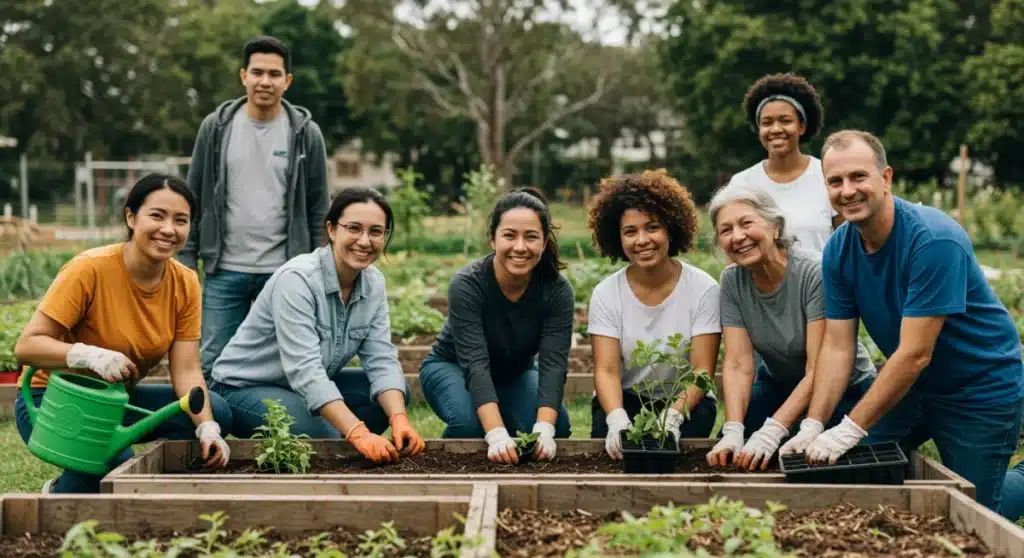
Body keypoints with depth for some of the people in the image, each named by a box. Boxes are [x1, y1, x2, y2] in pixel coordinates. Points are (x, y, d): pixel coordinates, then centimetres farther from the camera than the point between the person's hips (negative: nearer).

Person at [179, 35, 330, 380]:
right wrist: (186, 260, 3)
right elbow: (194, 199, 7)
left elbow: (318, 209, 5)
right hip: (224, 271, 1)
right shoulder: (216, 127, 3)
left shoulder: (306, 133, 1)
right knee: (213, 364, 4)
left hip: (283, 273, -1)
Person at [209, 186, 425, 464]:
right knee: (326, 438, -30)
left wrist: (399, 419, -30)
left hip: (313, 387, 7)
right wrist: (358, 433, -45)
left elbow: (381, 360, -10)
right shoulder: (297, 278, -26)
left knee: (395, 393, -10)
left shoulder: (373, 283, -5)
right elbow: (304, 370, -35)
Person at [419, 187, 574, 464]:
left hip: (516, 372, 3)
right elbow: (476, 365, -38)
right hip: (452, 368, -3)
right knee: (469, 421, -35)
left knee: (558, 424, -25)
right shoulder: (467, 284, -31)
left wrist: (544, 430, -46)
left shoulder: (557, 290, -22)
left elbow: (553, 364, -29)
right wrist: (497, 435, -51)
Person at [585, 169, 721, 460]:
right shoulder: (606, 294, -5)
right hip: (625, 400, 1)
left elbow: (702, 370, -14)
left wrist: (673, 417, -33)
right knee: (608, 435, -30)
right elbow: (606, 370, -13)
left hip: (685, 403, -1)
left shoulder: (703, 289, -9)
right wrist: (617, 420, -34)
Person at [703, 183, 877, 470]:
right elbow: (738, 365, -16)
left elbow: (818, 372, -30)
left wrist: (770, 433, -37)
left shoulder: (814, 273, -28)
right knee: (722, 456, -12)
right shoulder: (732, 280, -11)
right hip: (779, 386, 4)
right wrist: (733, 432, -31)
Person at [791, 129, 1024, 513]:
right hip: (912, 386, 6)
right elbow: (837, 347, -7)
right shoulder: (838, 250, -7)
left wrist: (850, 430, -29)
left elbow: (915, 354, -29)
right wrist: (813, 427, -18)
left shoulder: (934, 240, -28)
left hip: (980, 391, -6)